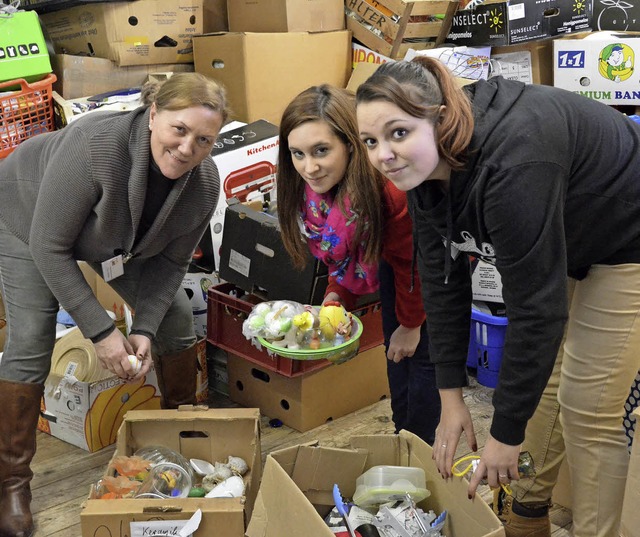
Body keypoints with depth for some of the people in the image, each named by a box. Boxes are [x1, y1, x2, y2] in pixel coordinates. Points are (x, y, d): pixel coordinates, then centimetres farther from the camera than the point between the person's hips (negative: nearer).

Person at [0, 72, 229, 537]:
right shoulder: (94, 145, -43)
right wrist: (100, 330, -33)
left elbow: (170, 262, -12)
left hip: (122, 240, 5)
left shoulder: (205, 184, -27)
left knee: (176, 320, 0)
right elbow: (49, 247, -34)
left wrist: (146, 328, -24)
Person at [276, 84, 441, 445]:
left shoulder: (389, 185, -41)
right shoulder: (322, 183, -20)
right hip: (393, 252, 7)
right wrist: (337, 295, -19)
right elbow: (346, 250, -4)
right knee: (395, 350, 14)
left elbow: (413, 262, -25)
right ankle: (402, 438, 29)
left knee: (422, 352, -7)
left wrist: (411, 324, -13)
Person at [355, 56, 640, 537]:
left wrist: (507, 433, -25)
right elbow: (442, 275, -7)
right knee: (539, 385, 11)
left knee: (588, 409, -6)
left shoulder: (511, 164, -39)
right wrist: (451, 397, -7)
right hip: (576, 244, 8)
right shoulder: (422, 163, -14)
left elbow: (537, 304, -34)